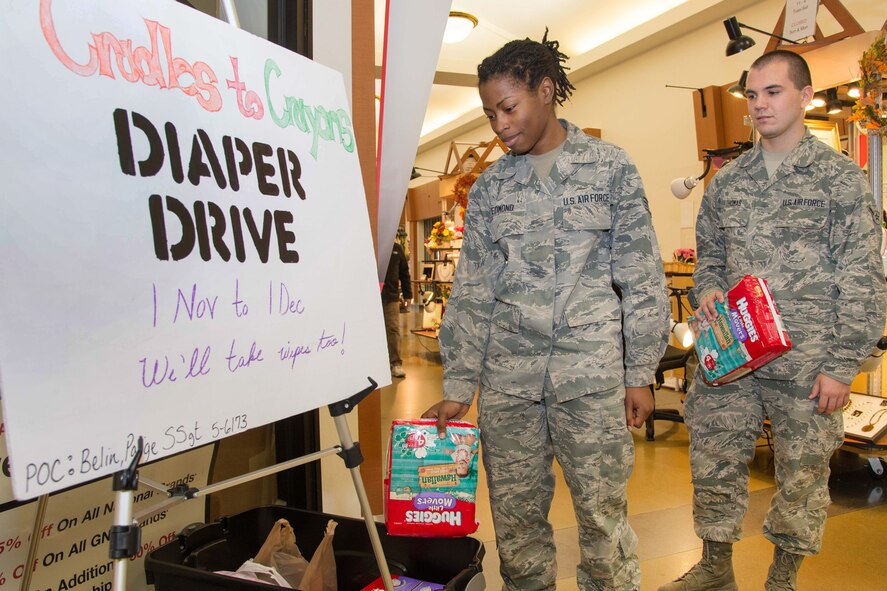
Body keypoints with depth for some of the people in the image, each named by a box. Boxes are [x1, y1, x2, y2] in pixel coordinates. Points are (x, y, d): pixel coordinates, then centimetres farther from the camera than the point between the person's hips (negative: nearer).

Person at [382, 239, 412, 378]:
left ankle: (396, 364, 0)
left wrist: (408, 294, 9)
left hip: (391, 296, 1)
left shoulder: (397, 248, 7)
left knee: (393, 329, -3)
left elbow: (404, 272, 11)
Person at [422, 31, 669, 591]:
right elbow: (471, 291, 8)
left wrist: (641, 372, 0)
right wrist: (458, 387, 4)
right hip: (507, 376, 3)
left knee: (604, 514, 2)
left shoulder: (611, 167, 4)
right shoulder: (490, 185, 10)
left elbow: (642, 277, 3)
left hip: (591, 371, -2)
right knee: (514, 514, 9)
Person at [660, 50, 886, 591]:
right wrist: (708, 291, -4)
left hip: (806, 362, -3)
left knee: (803, 473, 10)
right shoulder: (727, 181, 10)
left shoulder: (841, 176, -3)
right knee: (714, 461, 9)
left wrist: (843, 365, -10)